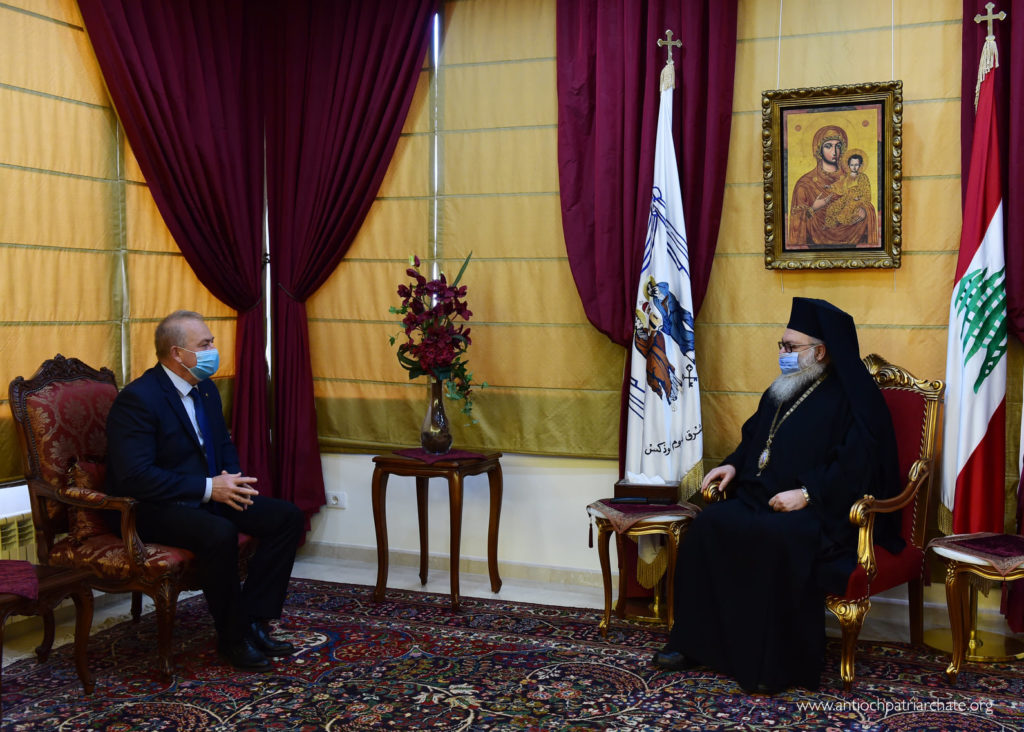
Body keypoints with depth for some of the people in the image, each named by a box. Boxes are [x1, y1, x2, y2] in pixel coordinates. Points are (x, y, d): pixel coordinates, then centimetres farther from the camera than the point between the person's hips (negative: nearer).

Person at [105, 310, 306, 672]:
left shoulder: (206, 390, 9)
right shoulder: (137, 399, -18)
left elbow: (224, 445, 23)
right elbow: (134, 476, -26)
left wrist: (230, 479, -1)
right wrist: (207, 488, -25)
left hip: (208, 494, 9)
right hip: (155, 508, -9)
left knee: (288, 517, -6)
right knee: (220, 534, -36)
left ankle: (252, 621, -5)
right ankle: (232, 638, -15)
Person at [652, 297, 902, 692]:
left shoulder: (853, 397, -8)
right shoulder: (783, 391, 16)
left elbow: (856, 467, -17)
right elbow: (754, 439, 28)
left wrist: (807, 494, -23)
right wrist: (734, 465, 9)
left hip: (824, 512, -8)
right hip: (764, 499, 8)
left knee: (780, 541, -36)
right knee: (709, 524, -15)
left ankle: (780, 664, -23)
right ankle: (696, 643, -7)